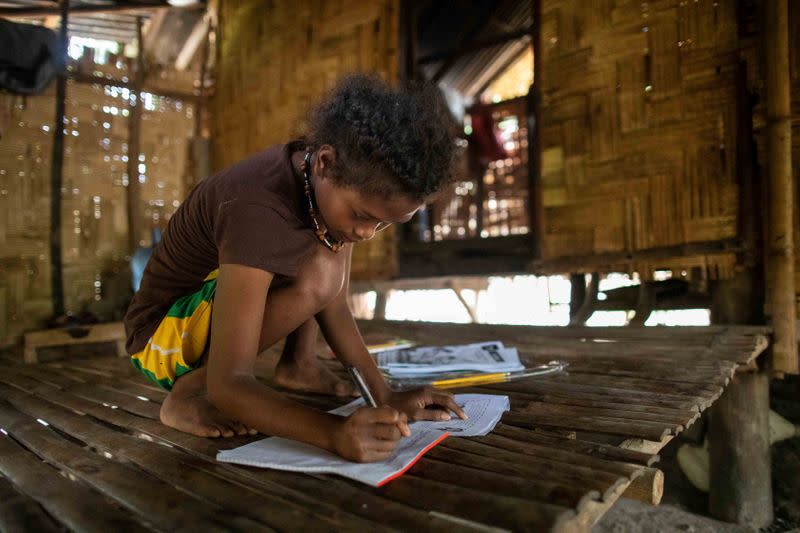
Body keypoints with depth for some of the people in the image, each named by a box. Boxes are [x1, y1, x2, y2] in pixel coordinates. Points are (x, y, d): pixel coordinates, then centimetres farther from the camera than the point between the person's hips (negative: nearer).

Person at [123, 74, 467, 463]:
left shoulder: (334, 184, -11)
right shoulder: (258, 211, -35)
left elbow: (334, 306, -7)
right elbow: (228, 384, -36)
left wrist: (385, 395, -15)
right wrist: (335, 432, -49)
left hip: (213, 311, 8)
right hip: (163, 334, -7)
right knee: (315, 272, -32)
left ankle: (298, 363, 0)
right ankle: (188, 392, -15)